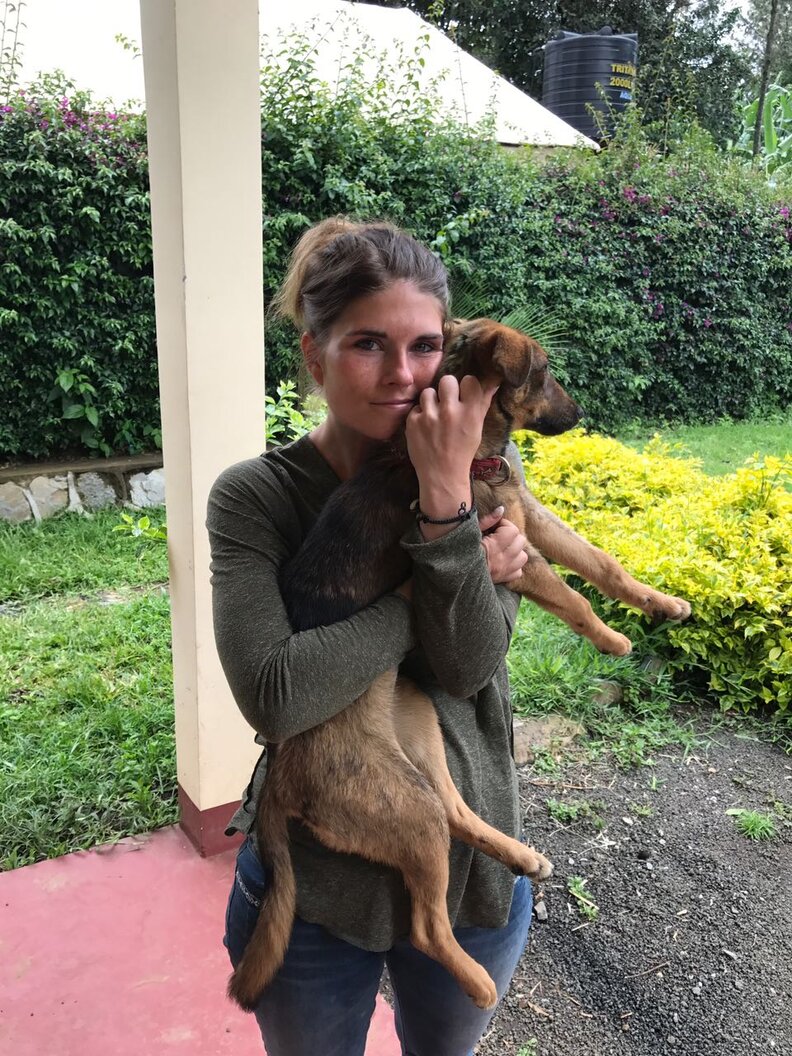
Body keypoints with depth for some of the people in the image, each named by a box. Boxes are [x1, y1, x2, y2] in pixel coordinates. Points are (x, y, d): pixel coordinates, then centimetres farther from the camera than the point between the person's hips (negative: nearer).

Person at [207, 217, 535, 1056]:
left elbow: (466, 667, -19)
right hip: (313, 877, -2)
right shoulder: (255, 497, -16)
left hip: (468, 861, 2)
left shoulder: (482, 476, -9)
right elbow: (274, 696, -28)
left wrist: (445, 496, -29)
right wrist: (442, 583, -23)